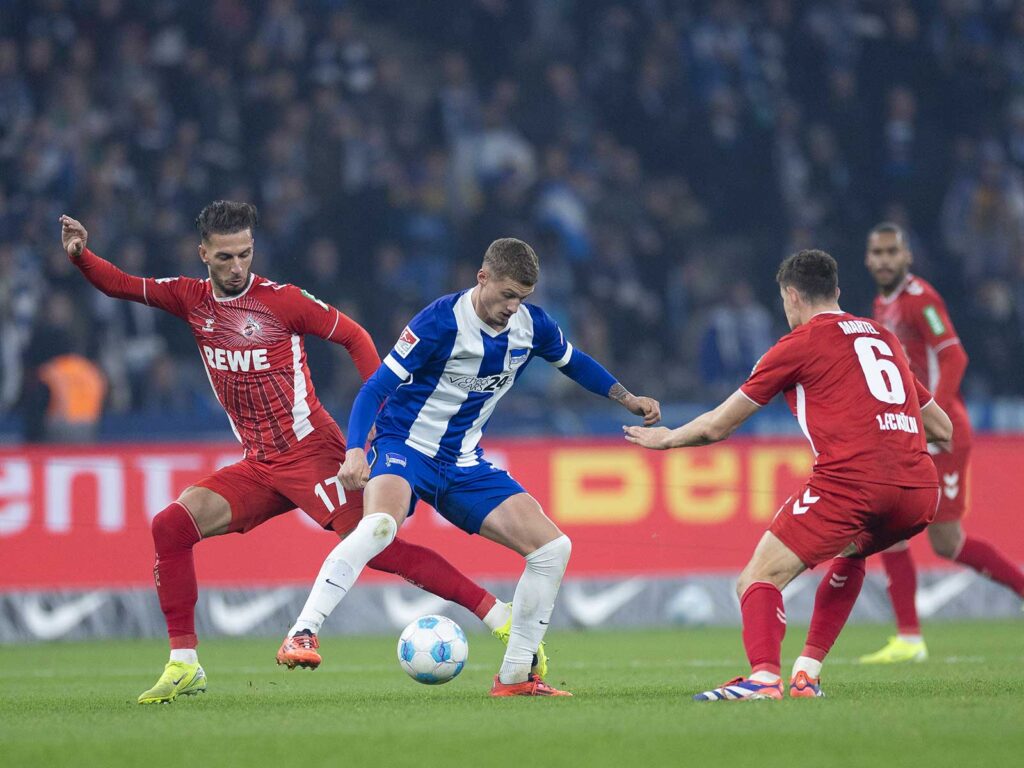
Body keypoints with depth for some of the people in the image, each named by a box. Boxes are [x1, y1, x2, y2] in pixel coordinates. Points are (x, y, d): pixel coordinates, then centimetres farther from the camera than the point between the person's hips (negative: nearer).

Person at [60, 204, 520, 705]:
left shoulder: (280, 300, -7)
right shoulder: (192, 299, 7)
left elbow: (354, 337, 0)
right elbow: (121, 285, 11)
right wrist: (80, 255, -9)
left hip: (312, 452, -6)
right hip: (259, 467, 6)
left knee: (374, 547, -18)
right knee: (171, 526, -9)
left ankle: (499, 616, -16)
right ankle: (183, 665, -3)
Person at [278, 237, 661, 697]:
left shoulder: (532, 325, -1)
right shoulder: (441, 322, -19)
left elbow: (573, 362, 22)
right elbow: (376, 388, -19)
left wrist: (628, 400, 18)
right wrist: (355, 451, -33)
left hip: (465, 468, 6)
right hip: (405, 449, -6)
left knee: (553, 547, -4)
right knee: (378, 525, -38)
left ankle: (515, 675, 5)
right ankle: (301, 635, -39)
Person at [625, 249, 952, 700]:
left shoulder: (799, 344, 9)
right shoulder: (884, 338, 26)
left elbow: (717, 427, 14)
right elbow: (943, 430, 32)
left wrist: (667, 438, 32)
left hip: (850, 482, -6)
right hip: (919, 490, 6)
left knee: (759, 580, -4)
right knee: (850, 553, 34)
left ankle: (764, 677, -30)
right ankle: (806, 673, 24)